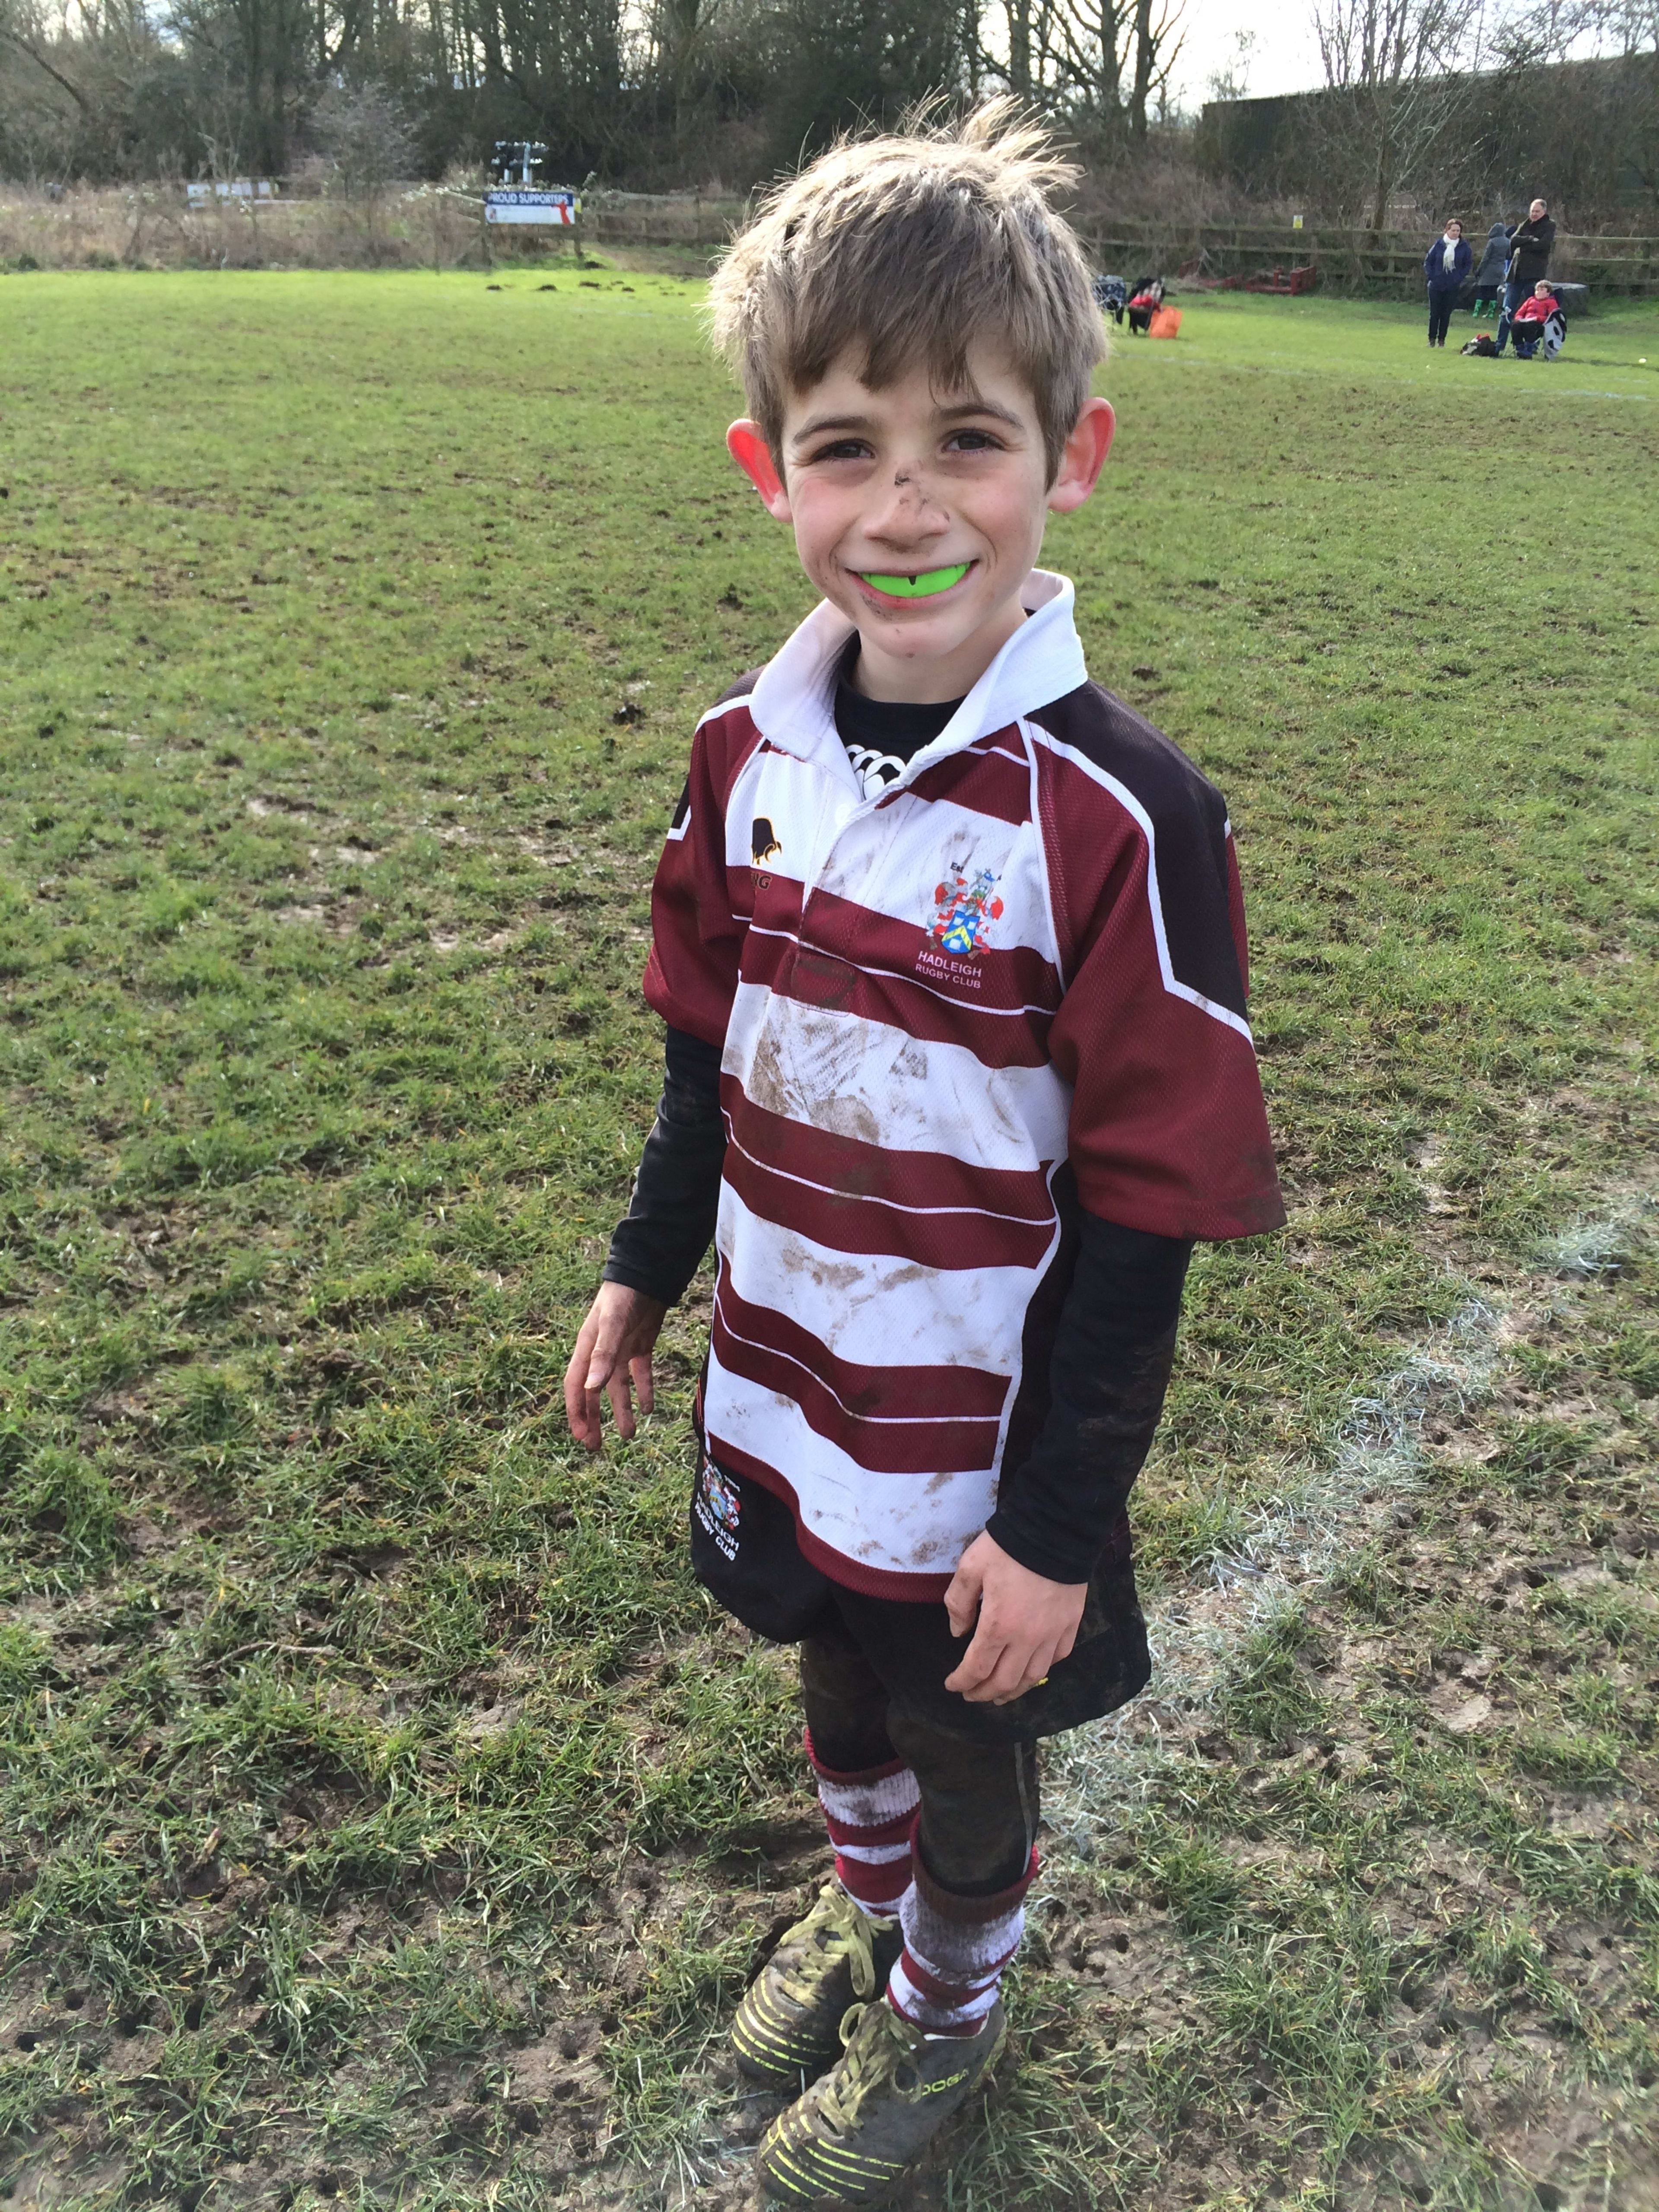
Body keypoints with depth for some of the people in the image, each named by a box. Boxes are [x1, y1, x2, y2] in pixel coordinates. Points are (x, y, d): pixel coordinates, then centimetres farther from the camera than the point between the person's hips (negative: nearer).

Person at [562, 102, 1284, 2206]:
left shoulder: (1119, 817, -24)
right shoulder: (749, 750, -7)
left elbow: (1144, 1210, -19)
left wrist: (1058, 1520, -15)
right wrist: (643, 1275, 13)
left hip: (979, 1448, -4)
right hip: (779, 1393, 5)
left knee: (967, 1754, 21)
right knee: (837, 1689, 28)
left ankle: (945, 2010, 51)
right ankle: (858, 1903, 59)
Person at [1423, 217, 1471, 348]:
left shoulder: (1464, 247, -1)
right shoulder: (1439, 244, 0)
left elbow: (1469, 264, 7)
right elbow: (1428, 261, 6)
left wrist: (1460, 277, -3)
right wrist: (1431, 277, -3)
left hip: (1453, 287, 0)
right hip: (1436, 285, 0)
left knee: (1446, 314, 4)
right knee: (1434, 313, 2)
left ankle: (1442, 339, 13)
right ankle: (1432, 338, 12)